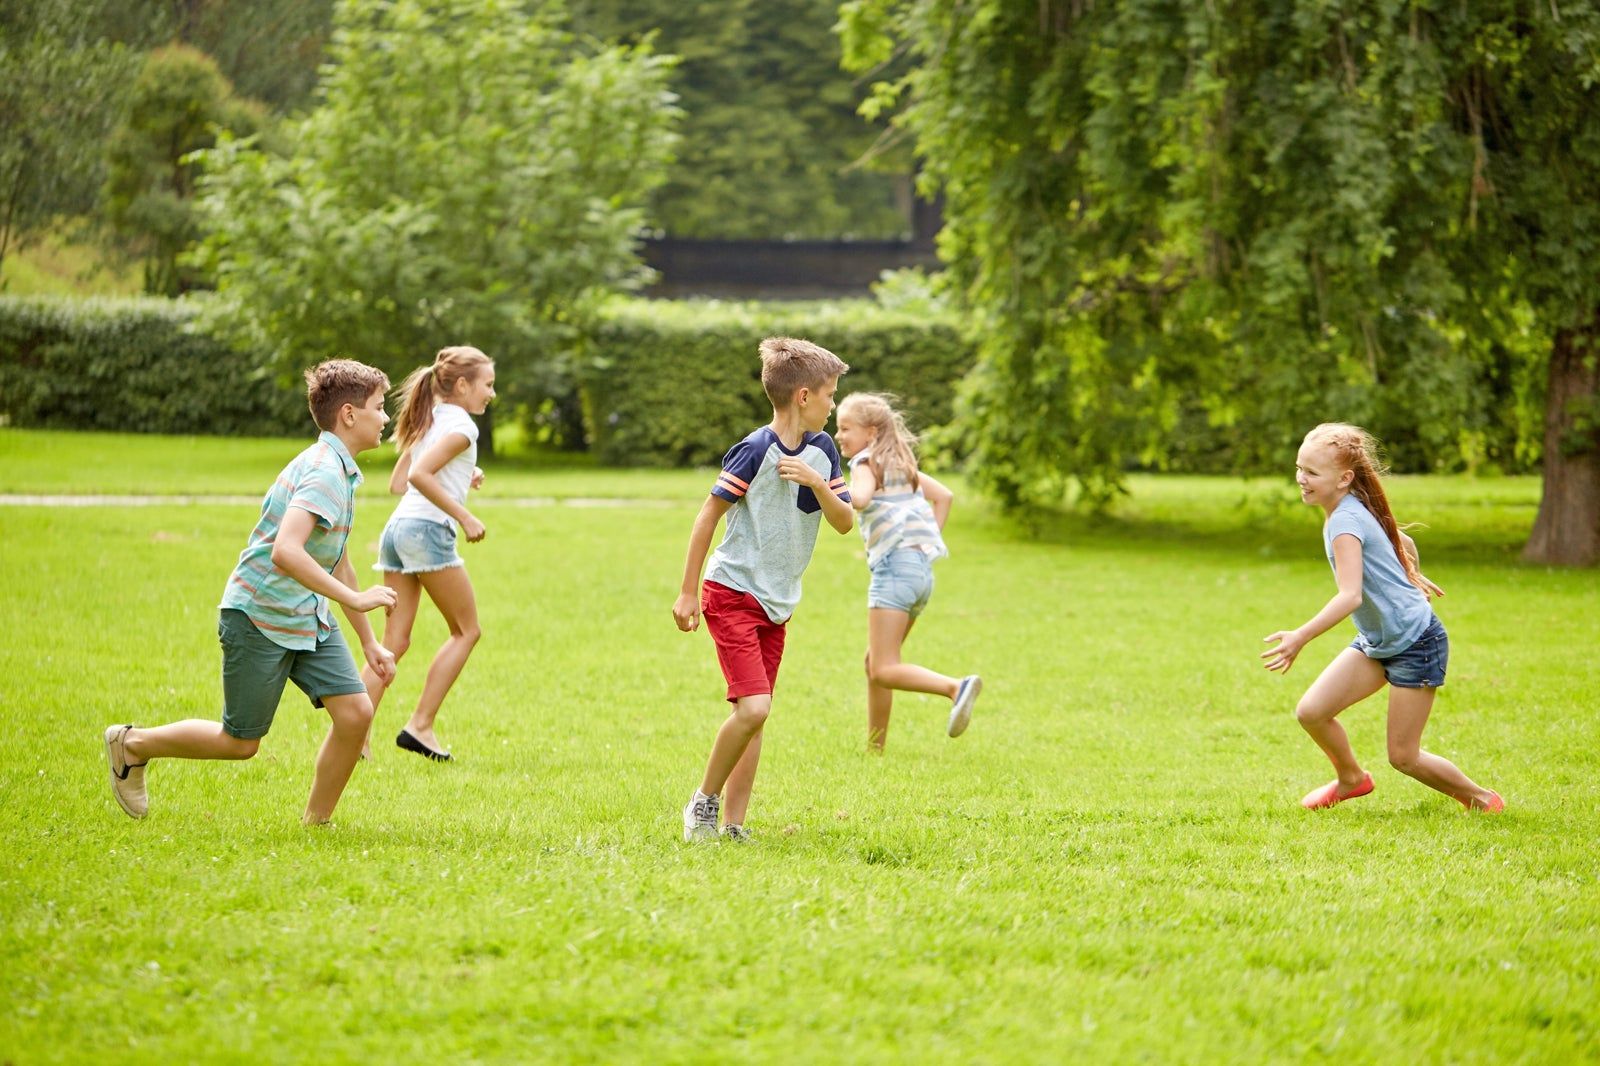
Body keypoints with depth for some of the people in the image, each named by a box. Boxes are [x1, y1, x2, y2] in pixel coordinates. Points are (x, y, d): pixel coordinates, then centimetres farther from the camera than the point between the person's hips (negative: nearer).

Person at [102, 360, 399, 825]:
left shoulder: (341, 471, 10)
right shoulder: (323, 472, -22)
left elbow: (337, 562, 22)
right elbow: (285, 552, -36)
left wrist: (369, 642, 23)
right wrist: (355, 598, -33)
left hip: (309, 620, 9)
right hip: (260, 617, -9)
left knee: (355, 713, -6)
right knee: (239, 743, 4)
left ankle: (316, 823, 8)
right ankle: (131, 744, 25)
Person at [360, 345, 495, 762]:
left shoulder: (429, 421, 20)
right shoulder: (460, 425, -7)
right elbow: (418, 475, -20)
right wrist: (464, 517, -17)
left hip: (397, 528, 8)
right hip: (427, 529, -8)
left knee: (395, 641, 6)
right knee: (466, 631, 5)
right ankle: (421, 725, 0)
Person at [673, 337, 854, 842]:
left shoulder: (822, 451, 4)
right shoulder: (755, 451, -16)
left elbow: (846, 522, 2)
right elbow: (708, 516, -11)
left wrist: (817, 482, -17)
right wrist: (688, 592, -10)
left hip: (777, 604, 7)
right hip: (733, 594, -7)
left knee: (754, 714, 5)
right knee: (753, 707, -17)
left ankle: (732, 822, 8)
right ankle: (705, 801, 0)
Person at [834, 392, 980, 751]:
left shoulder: (866, 462, -3)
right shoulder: (900, 463, 23)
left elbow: (860, 498, -24)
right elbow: (943, 495, 26)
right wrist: (931, 538, 21)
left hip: (896, 564, -9)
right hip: (922, 569, 9)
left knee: (884, 670, -14)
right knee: (874, 662, 17)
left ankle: (956, 687, -34)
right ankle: (875, 747, 18)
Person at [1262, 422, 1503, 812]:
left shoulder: (1345, 523, -24)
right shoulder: (1356, 510, 4)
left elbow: (1351, 596, -36)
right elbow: (1403, 543, 23)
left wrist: (1300, 638, -43)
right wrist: (1411, 577, 43)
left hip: (1415, 643, -9)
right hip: (1377, 641, 9)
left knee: (1403, 757, -2)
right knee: (1311, 711, -1)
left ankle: (1481, 800, 19)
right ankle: (1351, 778, 24)